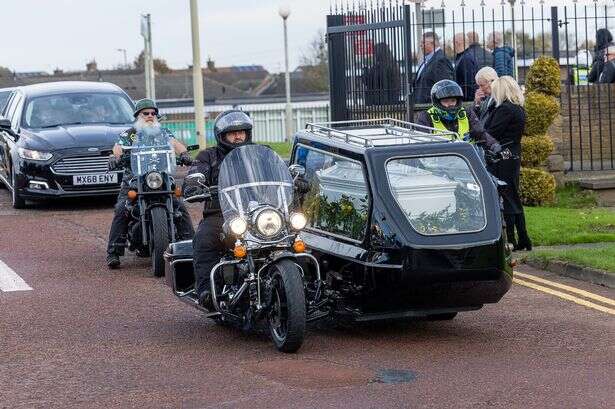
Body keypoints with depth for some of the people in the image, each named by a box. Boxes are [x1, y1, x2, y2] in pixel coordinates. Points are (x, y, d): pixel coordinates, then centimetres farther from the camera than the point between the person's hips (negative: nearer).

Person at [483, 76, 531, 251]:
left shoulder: (505, 109, -17)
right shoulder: (519, 109, 13)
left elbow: (491, 134, -18)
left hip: (501, 159, -10)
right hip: (514, 157, 10)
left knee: (504, 199, -4)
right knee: (513, 198, 14)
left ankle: (509, 240, -2)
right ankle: (523, 240, 18)